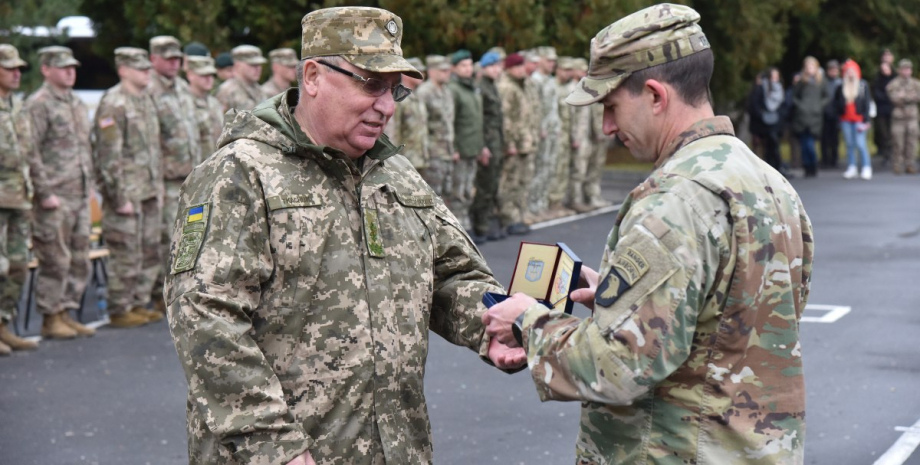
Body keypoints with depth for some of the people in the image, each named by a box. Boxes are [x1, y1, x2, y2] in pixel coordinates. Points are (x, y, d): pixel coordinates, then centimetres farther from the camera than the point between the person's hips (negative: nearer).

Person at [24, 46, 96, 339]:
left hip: (80, 196, 8)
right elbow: (30, 154, -15)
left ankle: (66, 313, 20)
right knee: (55, 260, -3)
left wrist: (89, 185, 17)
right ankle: (50, 319, 6)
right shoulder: (38, 105, -9)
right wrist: (45, 192, -17)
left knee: (79, 259, 10)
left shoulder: (78, 104, 17)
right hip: (54, 198, -8)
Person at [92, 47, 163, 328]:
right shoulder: (113, 105, -14)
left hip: (150, 193, 9)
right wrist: (120, 197, -18)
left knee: (150, 253, 13)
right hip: (127, 192, -9)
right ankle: (119, 311, 7)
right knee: (126, 255, -3)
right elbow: (109, 156, -17)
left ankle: (139, 304, 23)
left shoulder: (146, 100, 14)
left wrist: (159, 188, 17)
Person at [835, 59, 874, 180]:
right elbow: (836, 102, 17)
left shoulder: (863, 85, -1)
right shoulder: (841, 87, 8)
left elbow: (867, 103, -3)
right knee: (849, 144, 7)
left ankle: (866, 168, -2)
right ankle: (852, 167, 14)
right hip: (846, 120, 4)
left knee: (860, 144, -9)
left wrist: (865, 120, -8)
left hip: (859, 119, -3)